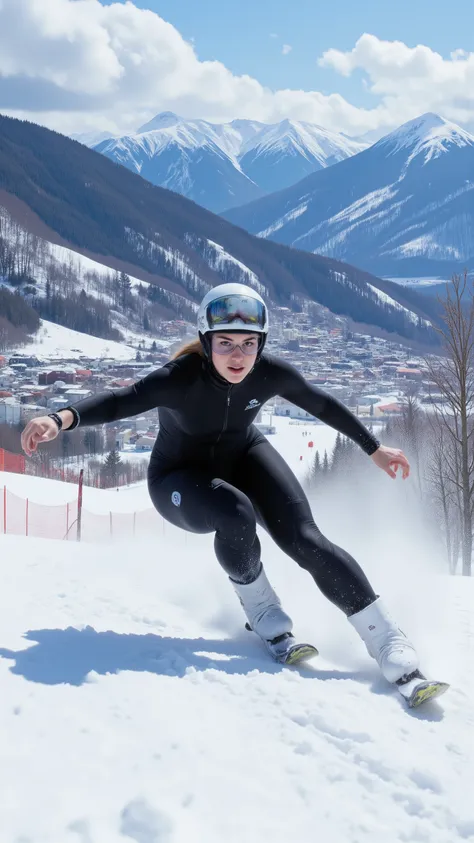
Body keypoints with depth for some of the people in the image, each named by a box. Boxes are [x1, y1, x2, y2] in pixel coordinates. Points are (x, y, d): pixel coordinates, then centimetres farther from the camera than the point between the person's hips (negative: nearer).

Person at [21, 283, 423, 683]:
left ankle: (388, 641, -13)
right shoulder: (182, 378, -33)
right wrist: (61, 419, -67)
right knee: (235, 514, -35)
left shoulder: (271, 372, -21)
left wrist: (375, 449, 7)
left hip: (244, 457, 3)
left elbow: (323, 405, -3)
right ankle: (263, 614, -7)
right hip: (181, 479, -3)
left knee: (304, 539, -19)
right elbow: (120, 401, -48)